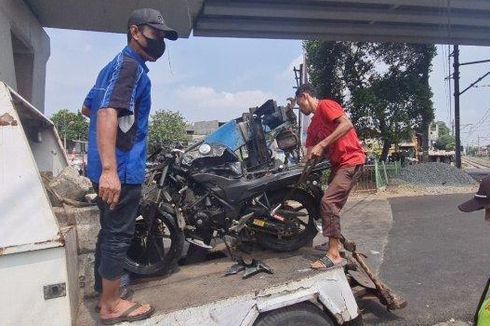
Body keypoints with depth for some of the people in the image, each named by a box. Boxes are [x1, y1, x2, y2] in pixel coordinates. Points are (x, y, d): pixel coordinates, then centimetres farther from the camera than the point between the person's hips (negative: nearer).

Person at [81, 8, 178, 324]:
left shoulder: (114, 65, 19)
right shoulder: (130, 65, -12)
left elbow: (87, 108, 27)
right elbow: (107, 113, -26)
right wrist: (110, 169, -34)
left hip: (111, 168, 10)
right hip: (121, 169, -10)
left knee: (109, 232, 19)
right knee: (118, 235, 0)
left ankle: (103, 290, 35)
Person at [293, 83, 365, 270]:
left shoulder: (325, 105, -8)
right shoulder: (313, 125, 18)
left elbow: (347, 124, -24)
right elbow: (310, 155, 16)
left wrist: (322, 144, -26)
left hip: (351, 160, -10)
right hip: (337, 164, 10)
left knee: (328, 201, -19)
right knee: (333, 204, 17)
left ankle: (334, 255, -16)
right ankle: (337, 242, 35)